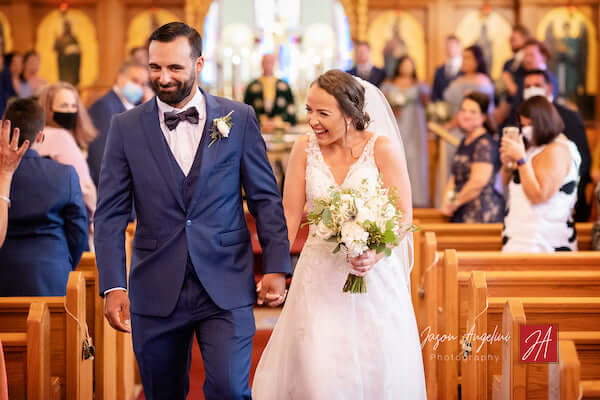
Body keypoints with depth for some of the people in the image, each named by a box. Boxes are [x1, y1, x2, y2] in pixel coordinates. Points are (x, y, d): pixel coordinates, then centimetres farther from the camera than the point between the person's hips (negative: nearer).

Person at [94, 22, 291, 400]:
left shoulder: (239, 118, 2)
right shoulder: (126, 127, 2)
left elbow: (266, 198, 5)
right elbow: (111, 213, 1)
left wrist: (276, 268, -2)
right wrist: (113, 286, -8)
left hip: (226, 287, -1)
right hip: (156, 292, 1)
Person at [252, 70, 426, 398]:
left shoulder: (382, 147, -8)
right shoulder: (305, 149, -1)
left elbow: (404, 214, -7)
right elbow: (289, 217, 1)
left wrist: (377, 254, -24)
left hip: (374, 275, -1)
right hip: (319, 277, 2)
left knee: (374, 371, 6)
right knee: (314, 370, -4)